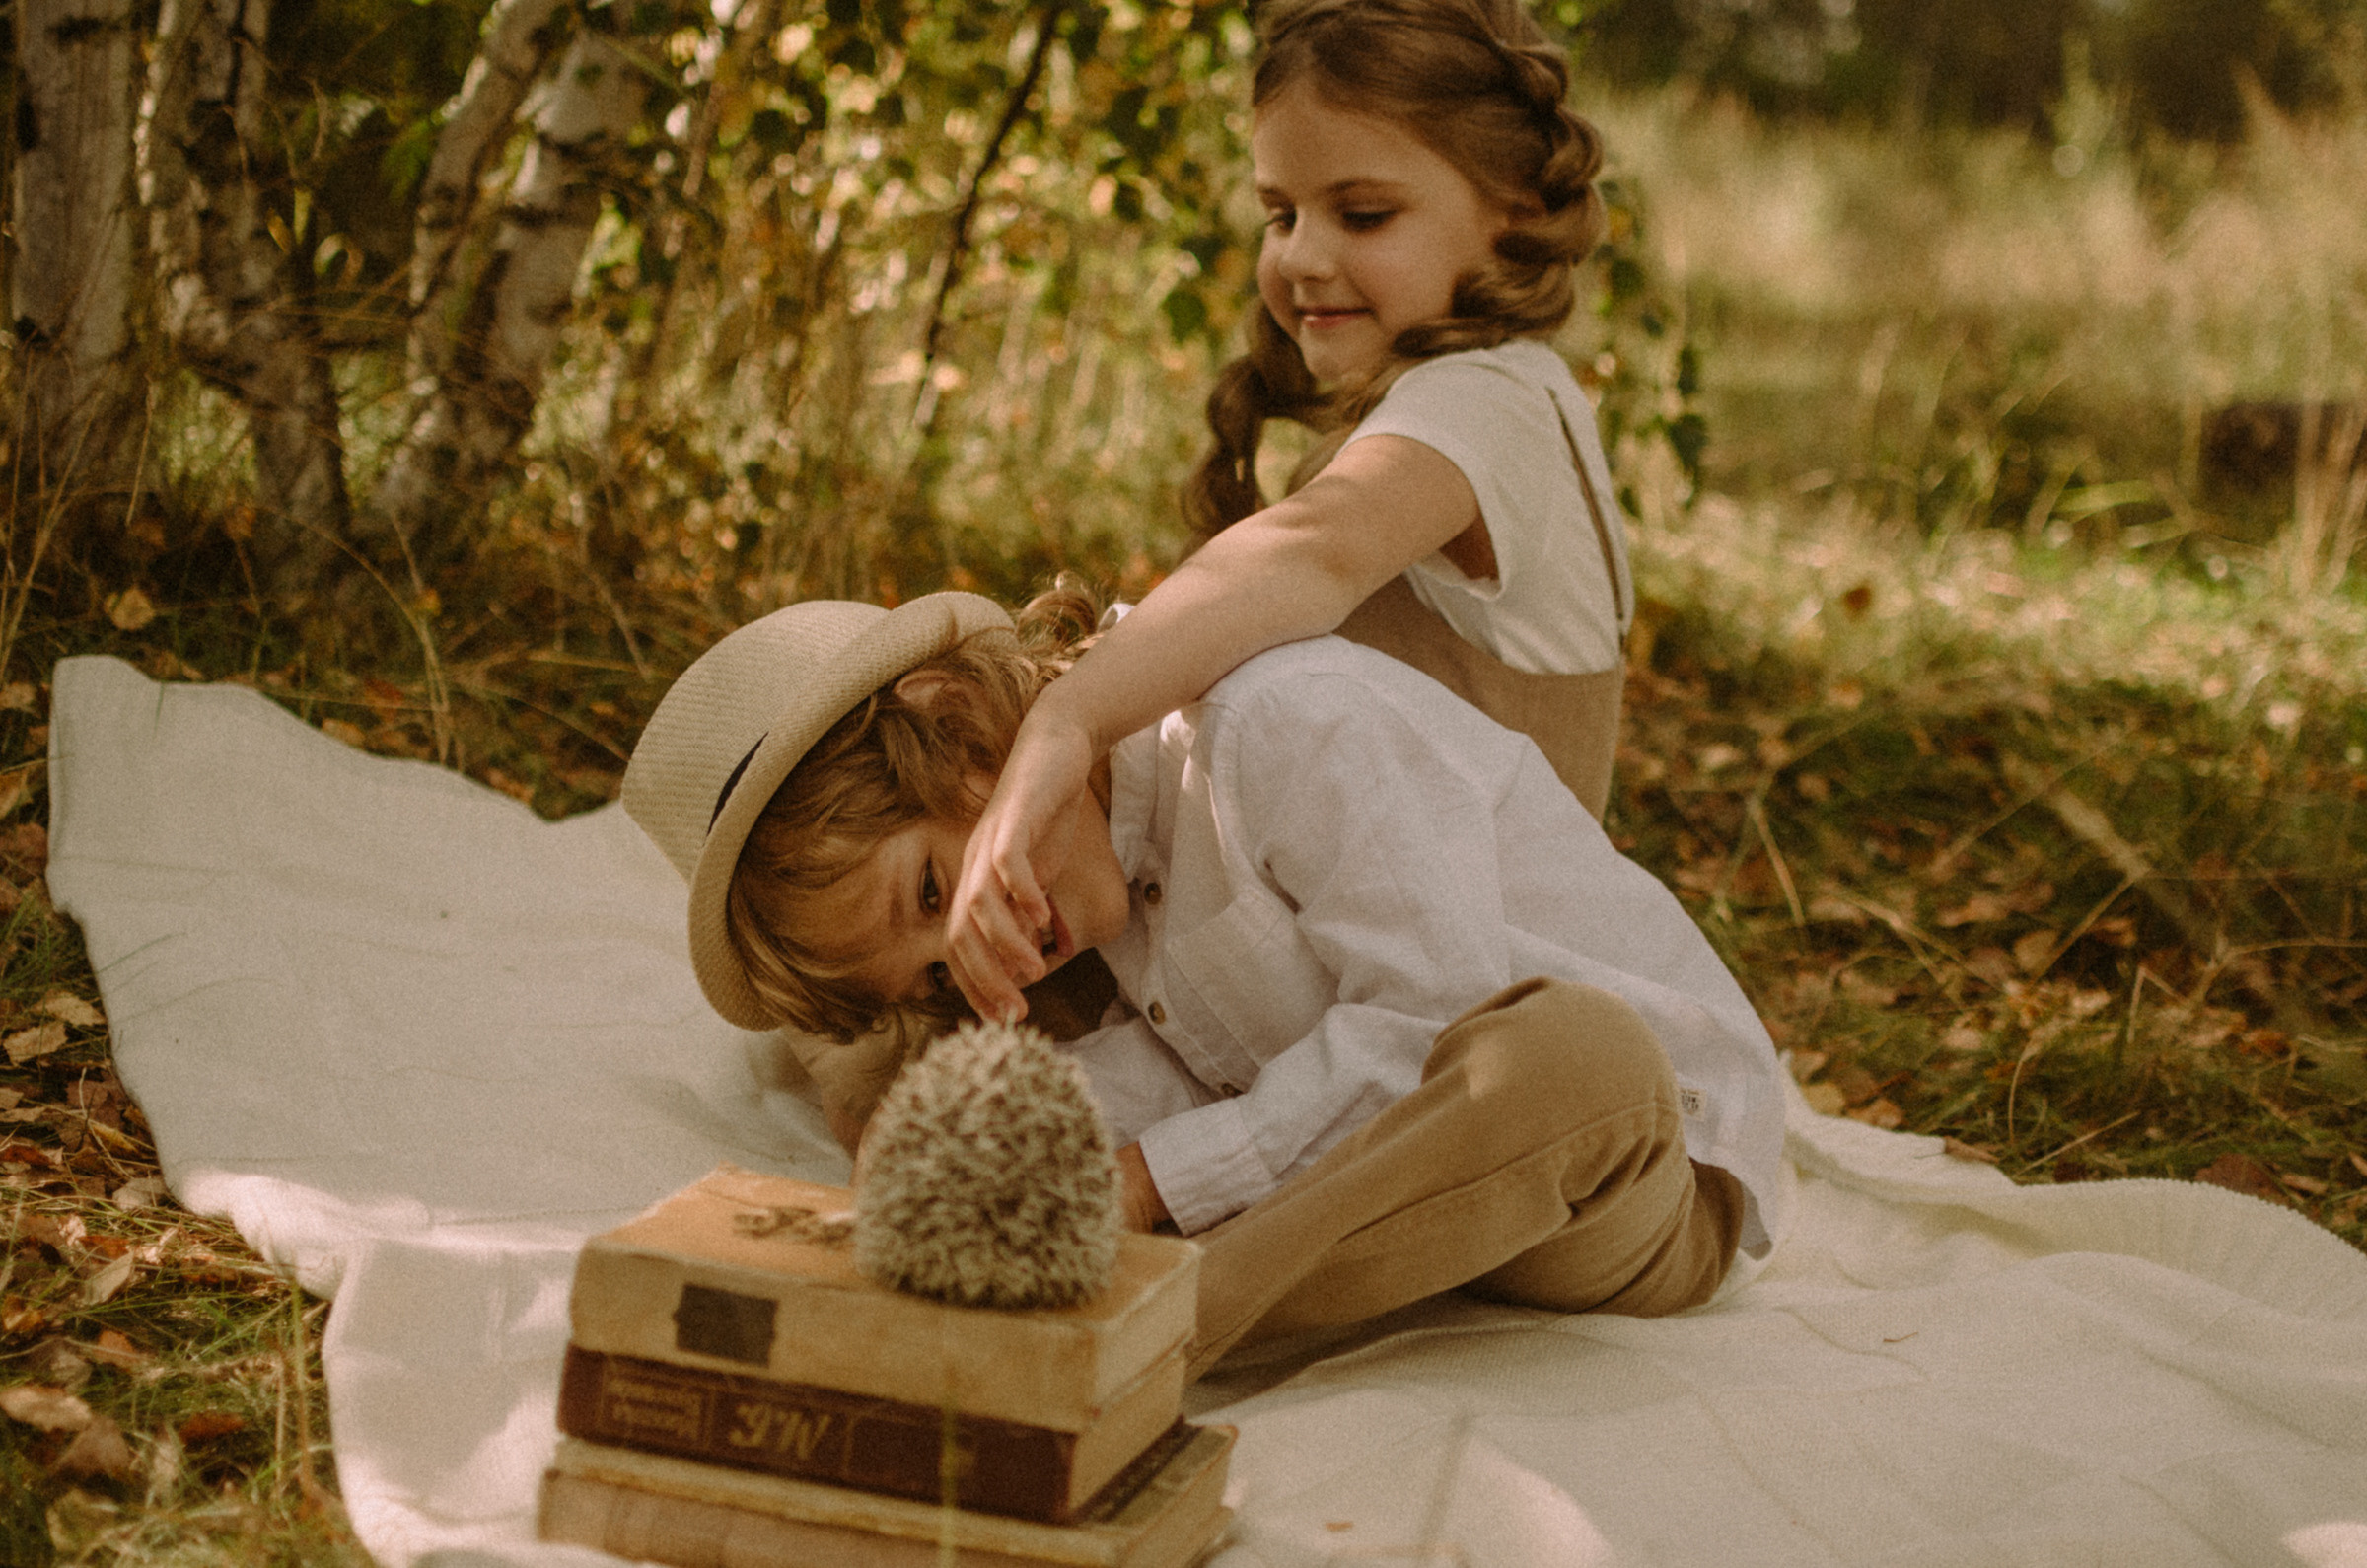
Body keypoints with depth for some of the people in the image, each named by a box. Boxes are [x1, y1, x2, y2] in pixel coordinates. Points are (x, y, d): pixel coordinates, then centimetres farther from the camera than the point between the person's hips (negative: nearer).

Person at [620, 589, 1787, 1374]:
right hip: (1403, 1157, 7)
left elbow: (1431, 1016, -28)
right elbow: (1176, 1068, -6)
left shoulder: (1291, 722, -22)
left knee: (1567, 1052, -45)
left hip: (1653, 1171, -7)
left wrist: (1139, 1182, -26)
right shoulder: (1115, 842, 3)